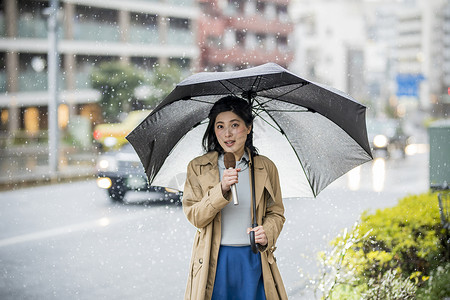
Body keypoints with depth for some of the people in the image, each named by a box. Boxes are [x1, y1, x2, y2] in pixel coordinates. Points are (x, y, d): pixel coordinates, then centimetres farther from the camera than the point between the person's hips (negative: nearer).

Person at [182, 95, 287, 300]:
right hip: (215, 261, -1)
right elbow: (195, 217, -5)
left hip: (253, 259, 1)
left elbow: (276, 213, 13)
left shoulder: (266, 167, 6)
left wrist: (267, 233, -8)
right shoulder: (198, 168, 3)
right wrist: (221, 189, -19)